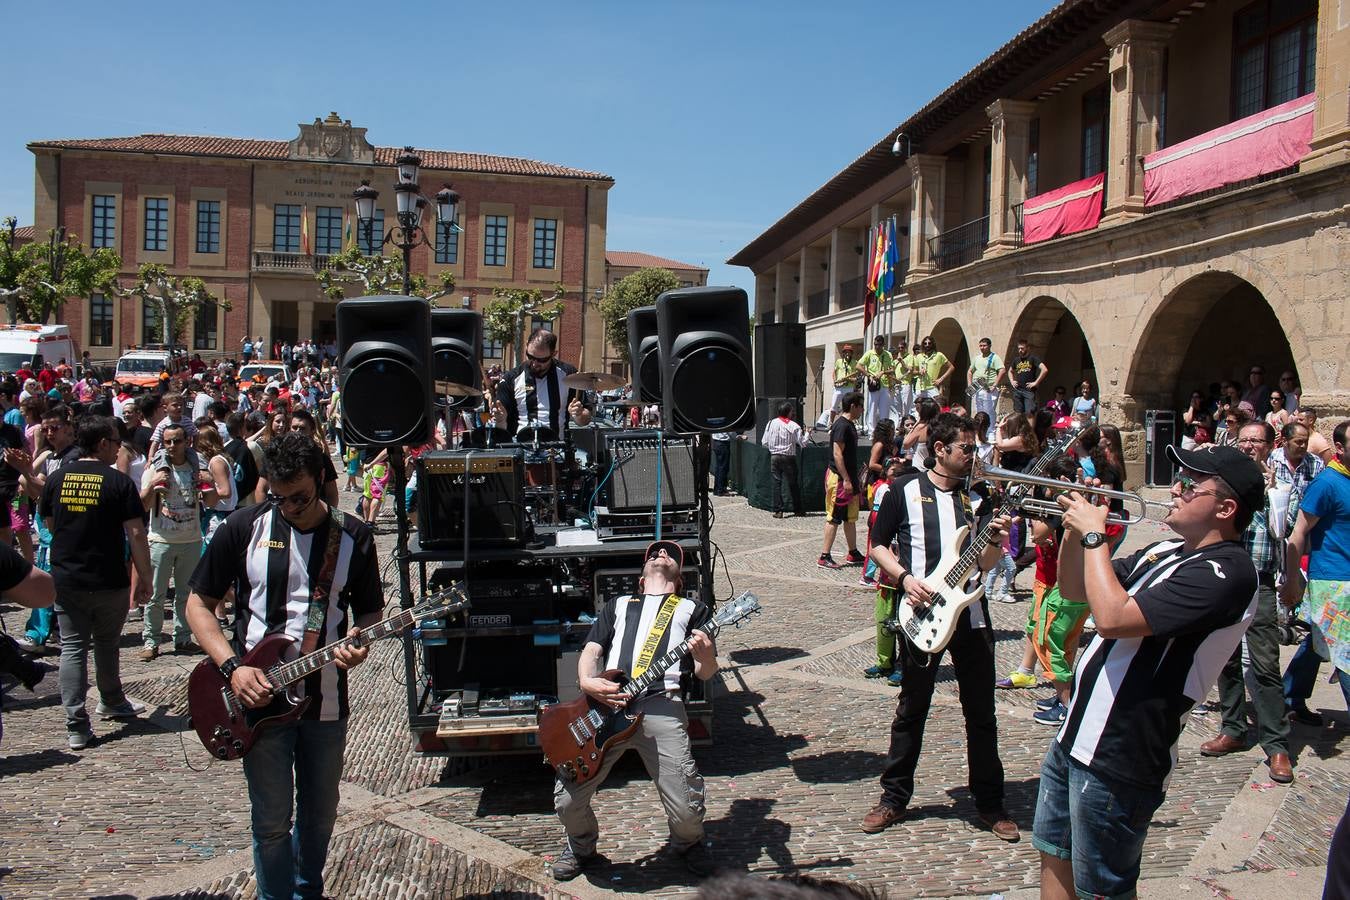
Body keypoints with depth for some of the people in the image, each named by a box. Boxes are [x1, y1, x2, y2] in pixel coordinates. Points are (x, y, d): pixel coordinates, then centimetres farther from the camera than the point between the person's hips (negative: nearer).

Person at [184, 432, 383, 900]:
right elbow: (199, 603, 0)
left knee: (320, 813, 16)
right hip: (259, 697, -2)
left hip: (326, 700, 2)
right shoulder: (244, 527, -5)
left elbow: (370, 611, 7)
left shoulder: (353, 537, -1)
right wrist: (232, 667, -13)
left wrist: (359, 641, -16)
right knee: (272, 820, 4)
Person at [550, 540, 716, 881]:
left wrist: (705, 656, -10)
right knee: (567, 800, -5)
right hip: (605, 703, 2)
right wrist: (587, 681, -3)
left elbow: (705, 673, 15)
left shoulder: (692, 608, 25)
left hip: (660, 705, -2)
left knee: (687, 808, -12)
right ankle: (581, 845, 29)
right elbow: (592, 650, 20)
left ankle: (687, 843, 25)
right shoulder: (618, 605, 32)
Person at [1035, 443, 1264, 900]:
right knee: (1055, 857, 22)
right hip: (1076, 737, 9)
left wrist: (1094, 536, -18)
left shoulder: (1225, 572, -20)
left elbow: (1112, 618, -29)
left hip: (1118, 761, -9)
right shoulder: (1165, 551, 11)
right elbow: (1074, 591, 15)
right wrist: (1074, 531, -1)